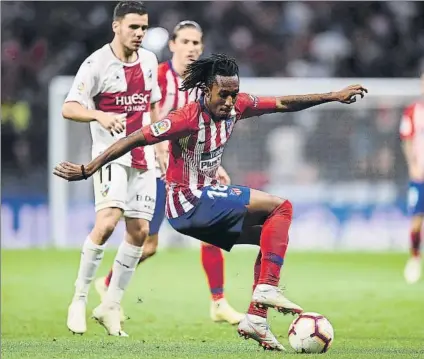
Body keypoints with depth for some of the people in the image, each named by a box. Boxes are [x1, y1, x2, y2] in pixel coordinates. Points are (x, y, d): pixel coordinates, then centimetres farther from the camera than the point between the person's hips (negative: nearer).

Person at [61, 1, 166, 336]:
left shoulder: (149, 60, 9)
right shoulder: (97, 63, -10)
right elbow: (69, 108, -14)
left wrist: (159, 145, 17)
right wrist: (100, 116, -31)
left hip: (143, 156, 7)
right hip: (111, 154, -7)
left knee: (139, 231, 3)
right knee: (107, 222, -23)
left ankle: (111, 305, 13)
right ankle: (79, 300, -11)